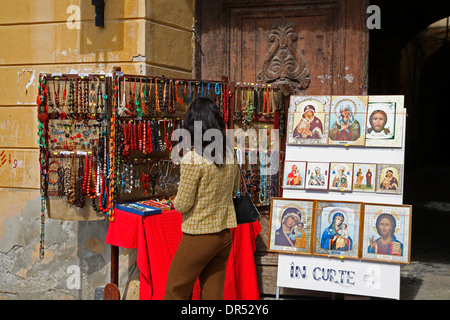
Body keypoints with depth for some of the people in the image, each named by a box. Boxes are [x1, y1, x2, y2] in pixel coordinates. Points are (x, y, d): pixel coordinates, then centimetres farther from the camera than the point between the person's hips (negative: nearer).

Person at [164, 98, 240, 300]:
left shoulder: (192, 158, -18)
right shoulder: (230, 156, 1)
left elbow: (183, 205, -14)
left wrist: (176, 200, 7)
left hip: (199, 238, -6)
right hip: (224, 236, 6)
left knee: (176, 292, 8)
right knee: (213, 293, 14)